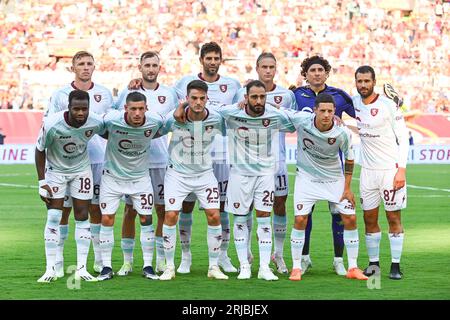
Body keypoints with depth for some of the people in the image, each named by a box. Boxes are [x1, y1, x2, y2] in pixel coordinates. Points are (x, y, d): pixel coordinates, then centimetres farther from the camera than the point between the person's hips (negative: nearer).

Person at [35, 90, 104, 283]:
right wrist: (42, 182, -14)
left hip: (81, 169, 2)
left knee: (82, 217, 0)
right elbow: (40, 150, -15)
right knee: (53, 218, -8)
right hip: (55, 170, -2)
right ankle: (51, 269, -3)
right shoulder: (52, 124, -31)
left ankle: (81, 268, 5)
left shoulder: (96, 123, -25)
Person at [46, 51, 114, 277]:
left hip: (97, 158, 2)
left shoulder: (104, 94, 10)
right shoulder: (60, 95, 2)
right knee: (63, 209, -1)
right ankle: (57, 260, 4)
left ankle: (100, 260, 13)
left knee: (96, 208, 6)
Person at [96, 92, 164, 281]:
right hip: (113, 176, -1)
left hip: (140, 176, 1)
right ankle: (106, 267, 5)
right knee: (107, 219, -4)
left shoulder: (155, 121, -18)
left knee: (146, 219, -1)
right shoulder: (112, 120, -25)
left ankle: (148, 266, 9)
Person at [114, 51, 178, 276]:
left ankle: (161, 260, 12)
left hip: (161, 160, 1)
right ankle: (127, 261, 7)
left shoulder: (169, 94, 7)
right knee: (130, 210, 0)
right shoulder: (127, 93, 3)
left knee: (163, 209, 3)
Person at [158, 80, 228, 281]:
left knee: (214, 216, -7)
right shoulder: (174, 118, -18)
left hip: (205, 174, 1)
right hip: (177, 173, -1)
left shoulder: (215, 119, -14)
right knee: (171, 216, -11)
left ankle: (214, 267, 7)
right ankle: (169, 267, 3)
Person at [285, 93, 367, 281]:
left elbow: (349, 159, -4)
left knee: (350, 219, -4)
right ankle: (296, 268, 3)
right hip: (306, 178, -1)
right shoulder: (301, 120, -23)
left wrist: (347, 188, -3)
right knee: (300, 219, -10)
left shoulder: (343, 133, -20)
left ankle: (353, 268, 8)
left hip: (334, 179, 1)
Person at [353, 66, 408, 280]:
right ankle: (373, 263, 17)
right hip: (368, 171, 5)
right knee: (369, 218, 7)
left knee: (394, 218, -1)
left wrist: (401, 170, -16)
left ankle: (396, 265, 4)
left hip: (390, 169, -5)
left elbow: (403, 138, -9)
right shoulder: (354, 103, 4)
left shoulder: (388, 105, -11)